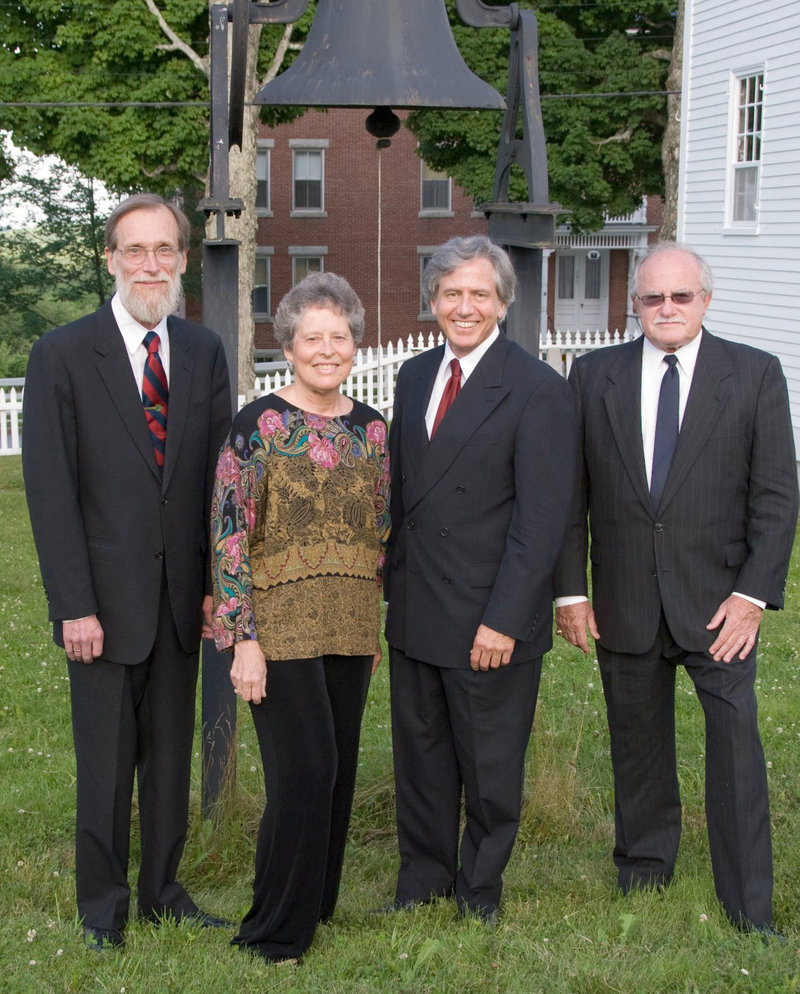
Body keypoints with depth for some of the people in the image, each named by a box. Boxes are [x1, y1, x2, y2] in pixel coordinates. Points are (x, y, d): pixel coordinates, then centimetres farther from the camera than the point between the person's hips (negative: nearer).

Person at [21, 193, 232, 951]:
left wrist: (217, 583, 1)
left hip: (180, 596, 4)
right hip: (107, 596, -4)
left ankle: (162, 888, 28)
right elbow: (50, 490, -9)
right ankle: (102, 907, 22)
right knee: (106, 760, 6)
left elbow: (218, 476, 8)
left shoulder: (203, 352, 7)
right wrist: (75, 606, -13)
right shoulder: (62, 354, -6)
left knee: (172, 752, 12)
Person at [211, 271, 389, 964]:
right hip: (281, 625, -5)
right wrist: (244, 638, -13)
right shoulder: (258, 424, -7)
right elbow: (229, 535, -9)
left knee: (339, 771, 10)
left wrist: (376, 628, 15)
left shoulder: (372, 430, 8)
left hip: (351, 628, 5)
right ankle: (277, 931, 7)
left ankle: (316, 904, 29)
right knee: (304, 771, -9)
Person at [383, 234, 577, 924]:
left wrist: (503, 621, -19)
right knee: (420, 751, 17)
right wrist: (391, 584, 9)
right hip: (413, 610, 6)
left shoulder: (539, 390, -12)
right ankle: (424, 879, 35)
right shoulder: (415, 376, 9)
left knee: (490, 764, 10)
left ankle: (481, 890, 29)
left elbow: (541, 521, -15)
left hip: (490, 619, -6)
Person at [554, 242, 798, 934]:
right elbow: (571, 493, 5)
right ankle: (644, 871, 32)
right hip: (625, 603, 2)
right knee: (637, 741, 13)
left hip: (717, 599, -2)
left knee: (737, 738, -7)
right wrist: (571, 590, 0)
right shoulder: (594, 375, 4)